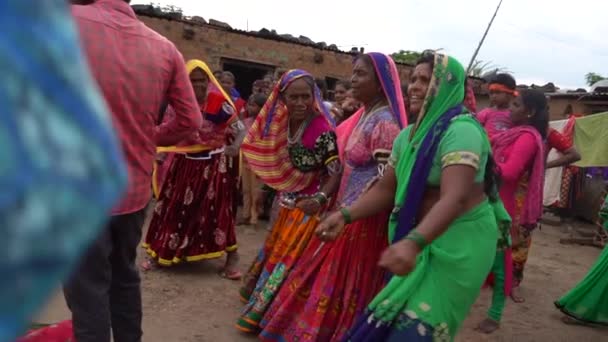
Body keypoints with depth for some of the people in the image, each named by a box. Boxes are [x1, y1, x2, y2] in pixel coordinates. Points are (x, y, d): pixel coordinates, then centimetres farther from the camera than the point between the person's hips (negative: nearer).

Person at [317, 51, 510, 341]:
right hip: (425, 243, 8)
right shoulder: (408, 135, 6)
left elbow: (455, 198, -35)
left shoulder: (461, 130, -22)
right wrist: (344, 215, -8)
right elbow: (386, 188, 6)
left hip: (459, 244, -8)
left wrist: (412, 242, -50)